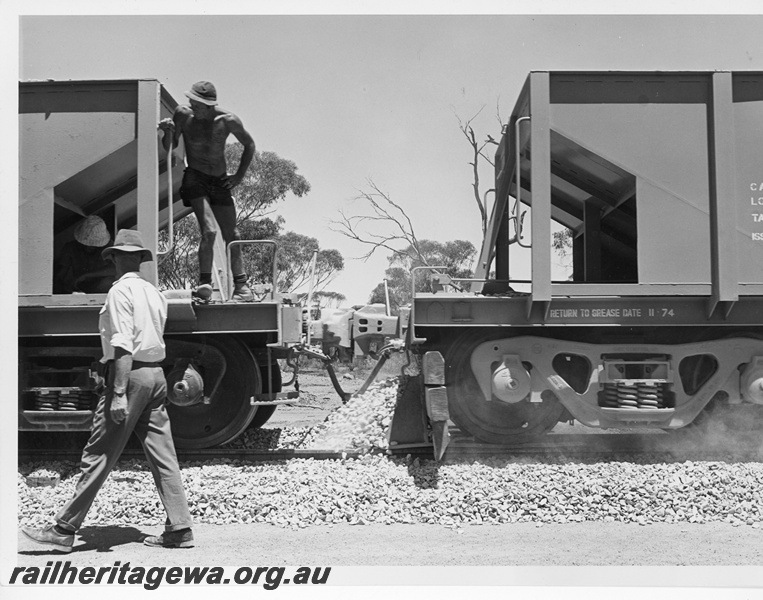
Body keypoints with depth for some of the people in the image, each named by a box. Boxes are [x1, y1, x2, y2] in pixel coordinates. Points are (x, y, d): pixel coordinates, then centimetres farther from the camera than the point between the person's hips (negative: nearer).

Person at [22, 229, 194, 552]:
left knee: (98, 456, -1)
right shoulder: (154, 292, 14)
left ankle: (64, 529, 7)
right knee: (163, 456, 8)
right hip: (157, 374, 8)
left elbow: (123, 346, -18)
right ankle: (179, 530, 9)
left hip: (131, 375, -8)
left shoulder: (120, 291, -9)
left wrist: (119, 393, -21)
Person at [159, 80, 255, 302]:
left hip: (220, 182, 2)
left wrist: (239, 176, 2)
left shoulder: (228, 121, -10)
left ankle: (242, 287, 15)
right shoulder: (183, 114, -9)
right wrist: (168, 132, -22)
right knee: (209, 230, -20)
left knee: (232, 236, 4)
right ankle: (205, 283, -8)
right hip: (194, 179, -2)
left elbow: (249, 145, 6)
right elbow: (170, 148, -1)